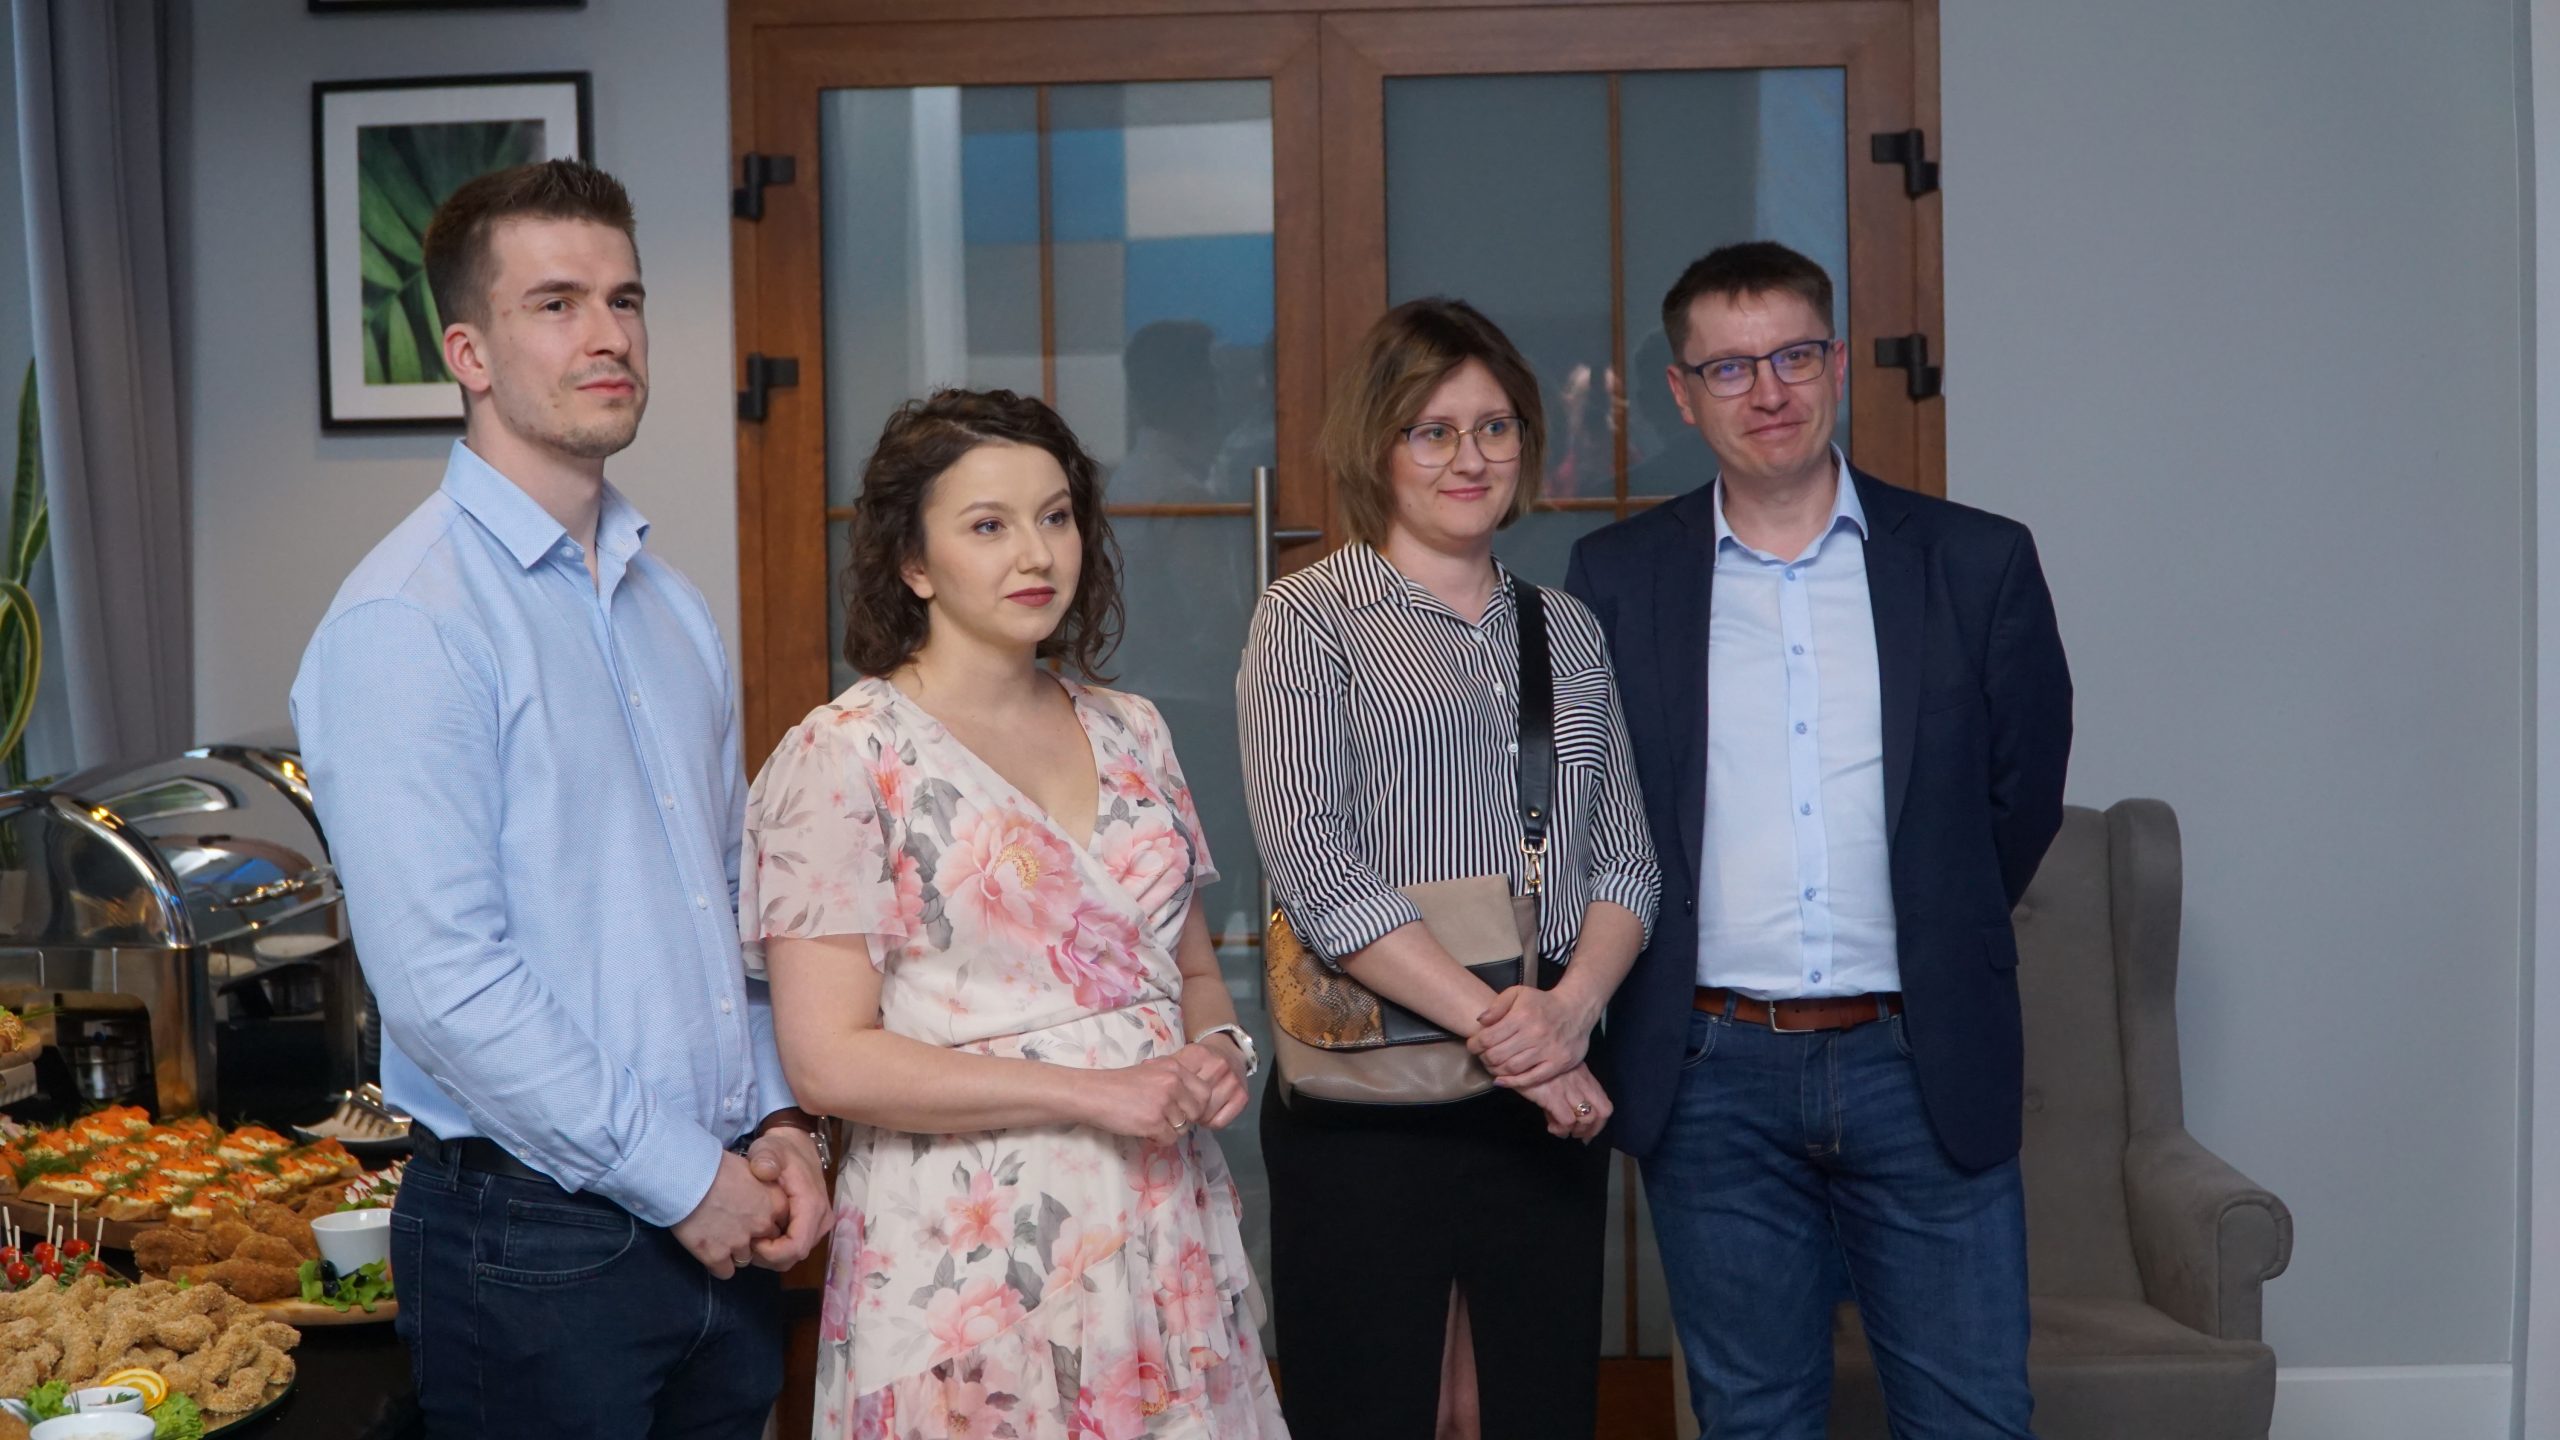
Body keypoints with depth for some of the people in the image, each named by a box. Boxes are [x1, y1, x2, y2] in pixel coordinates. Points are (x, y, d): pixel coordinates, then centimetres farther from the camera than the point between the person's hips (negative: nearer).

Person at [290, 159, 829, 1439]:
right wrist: (680, 1180, -14)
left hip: (716, 1224, 7)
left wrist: (778, 1121, 4)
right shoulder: (405, 624, -14)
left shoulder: (671, 607, 11)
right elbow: (440, 978, -20)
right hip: (536, 1239, -7)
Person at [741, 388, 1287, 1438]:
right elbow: (829, 1060, -14)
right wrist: (1093, 1091, -18)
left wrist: (1220, 1052, -3)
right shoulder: (846, 756, -9)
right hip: (972, 1262, -5)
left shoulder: (1129, 732, 10)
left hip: (1166, 1234, 6)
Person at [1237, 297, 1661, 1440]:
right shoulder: (1310, 619, -2)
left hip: (1551, 1101, 5)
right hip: (1368, 1116, -4)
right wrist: (1492, 1023, -17)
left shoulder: (1568, 629, 13)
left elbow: (1624, 856, 9)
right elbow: (1315, 871, -12)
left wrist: (1574, 1004, -11)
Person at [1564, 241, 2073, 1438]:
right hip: (1712, 1079, 0)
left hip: (1923, 1069, 0)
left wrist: (1935, 948, 12)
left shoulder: (1979, 564, 2)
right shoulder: (1616, 578, 3)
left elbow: (2023, 792, 10)